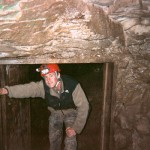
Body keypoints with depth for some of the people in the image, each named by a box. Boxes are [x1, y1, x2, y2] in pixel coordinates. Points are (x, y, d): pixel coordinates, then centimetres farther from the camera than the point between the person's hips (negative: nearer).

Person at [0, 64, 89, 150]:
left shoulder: (73, 86, -33)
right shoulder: (43, 86, -25)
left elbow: (83, 106, -27)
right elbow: (27, 88, -37)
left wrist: (75, 128, -27)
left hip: (71, 112, -3)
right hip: (55, 112, 3)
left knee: (70, 141, -14)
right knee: (54, 139, 10)